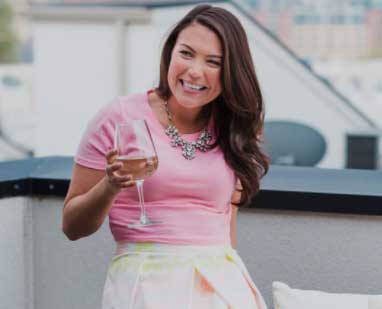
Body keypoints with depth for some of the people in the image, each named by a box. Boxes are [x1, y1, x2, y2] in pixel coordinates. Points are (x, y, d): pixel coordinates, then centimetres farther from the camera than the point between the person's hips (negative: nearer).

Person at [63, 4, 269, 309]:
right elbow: (72, 226, -2)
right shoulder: (119, 118, -4)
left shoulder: (232, 134, 8)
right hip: (145, 284, -3)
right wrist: (110, 186, -18)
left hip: (223, 284, 3)